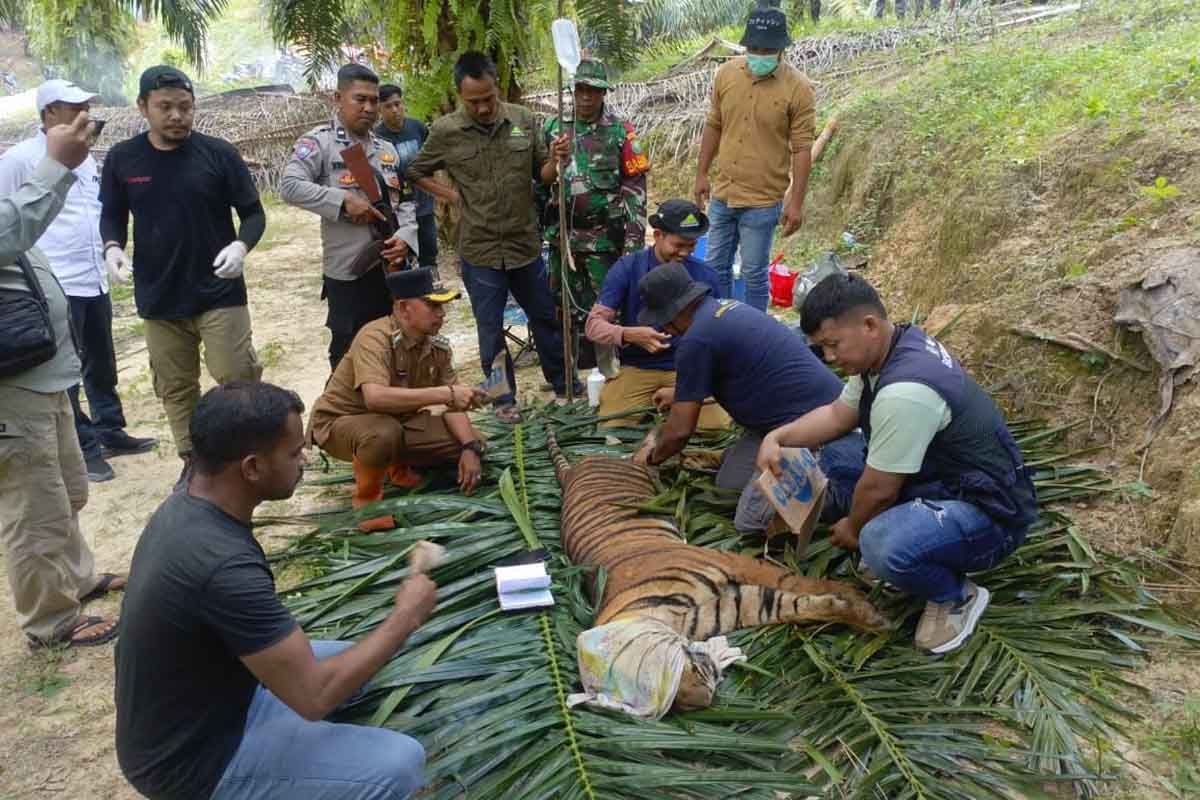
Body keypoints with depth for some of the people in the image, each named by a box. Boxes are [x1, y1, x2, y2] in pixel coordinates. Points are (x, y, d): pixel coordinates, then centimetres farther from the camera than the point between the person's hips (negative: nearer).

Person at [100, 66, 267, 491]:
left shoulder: (218, 153, -6)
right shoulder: (122, 158, 1)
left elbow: (253, 213, -1)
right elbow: (112, 215, 12)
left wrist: (241, 245, -21)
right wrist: (113, 247, -10)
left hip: (219, 292, -3)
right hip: (159, 297, 3)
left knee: (237, 380, -3)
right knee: (175, 387, 12)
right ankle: (193, 460, 28)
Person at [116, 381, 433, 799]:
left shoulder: (183, 507, -5)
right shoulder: (225, 565, -34)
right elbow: (314, 696, -28)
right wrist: (405, 617, -17)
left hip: (189, 716, 9)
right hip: (193, 763, -9)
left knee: (347, 661, 17)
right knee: (400, 764, -15)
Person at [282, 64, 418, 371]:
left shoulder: (387, 149, 14)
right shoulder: (319, 141, -5)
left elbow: (404, 201, 14)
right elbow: (289, 186, -17)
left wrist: (405, 236, -5)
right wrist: (344, 200, -21)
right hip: (348, 273, -6)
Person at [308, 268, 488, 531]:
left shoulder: (437, 346, -8)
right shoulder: (375, 338, -29)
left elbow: (452, 405, -3)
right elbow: (375, 397, -46)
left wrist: (470, 448, -20)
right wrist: (445, 394, -47)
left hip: (399, 421, 6)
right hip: (339, 422, -6)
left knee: (473, 442, -7)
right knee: (384, 433, -40)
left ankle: (400, 466, 17)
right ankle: (367, 496, -9)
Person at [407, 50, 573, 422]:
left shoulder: (523, 120, -1)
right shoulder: (445, 131, -6)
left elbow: (541, 173, 6)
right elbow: (416, 172, 8)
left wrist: (557, 160, -16)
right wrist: (452, 196, -2)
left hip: (526, 243, 2)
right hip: (479, 250, -2)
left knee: (546, 318, 16)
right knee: (491, 330, 8)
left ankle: (563, 384, 34)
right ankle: (504, 398, 25)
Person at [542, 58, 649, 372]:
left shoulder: (620, 131, -5)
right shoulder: (553, 128, 5)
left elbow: (635, 188, -6)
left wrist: (634, 237, -11)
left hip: (604, 236, -4)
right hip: (562, 233, 4)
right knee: (564, 303, 13)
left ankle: (605, 371, 17)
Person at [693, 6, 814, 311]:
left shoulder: (798, 88, -13)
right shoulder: (726, 73, 0)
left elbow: (802, 149, -11)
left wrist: (796, 202, -14)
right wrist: (701, 174, 11)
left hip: (763, 201, -5)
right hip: (723, 194, 5)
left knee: (754, 274, 5)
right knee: (716, 268, 15)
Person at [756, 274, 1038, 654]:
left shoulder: (904, 392, -32)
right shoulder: (892, 347, -2)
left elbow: (879, 490, -22)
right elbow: (838, 413, 12)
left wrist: (854, 529, -2)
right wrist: (778, 437, -2)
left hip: (988, 512, -9)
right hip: (939, 479, 10)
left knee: (883, 545, -36)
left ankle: (957, 596, -5)